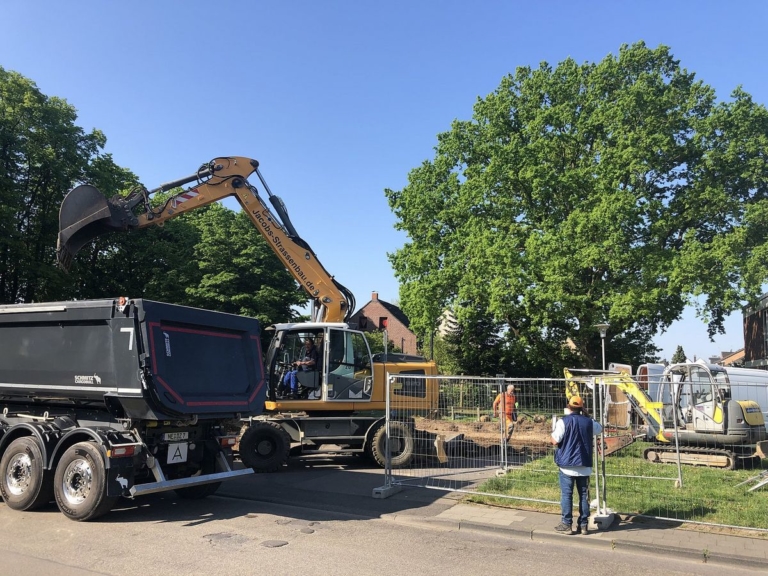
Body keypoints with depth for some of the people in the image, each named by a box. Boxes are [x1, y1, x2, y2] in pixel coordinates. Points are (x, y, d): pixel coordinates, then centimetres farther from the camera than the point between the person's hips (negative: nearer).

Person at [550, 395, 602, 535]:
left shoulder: (563, 421, -11)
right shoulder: (589, 422, 3)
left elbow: (555, 441, -14)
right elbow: (600, 429, 25)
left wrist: (553, 432, 7)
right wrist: (586, 416, 30)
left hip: (567, 465, -3)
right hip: (585, 465, 4)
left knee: (566, 495, 4)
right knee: (584, 495, 11)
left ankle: (566, 524, 8)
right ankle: (584, 525, 16)